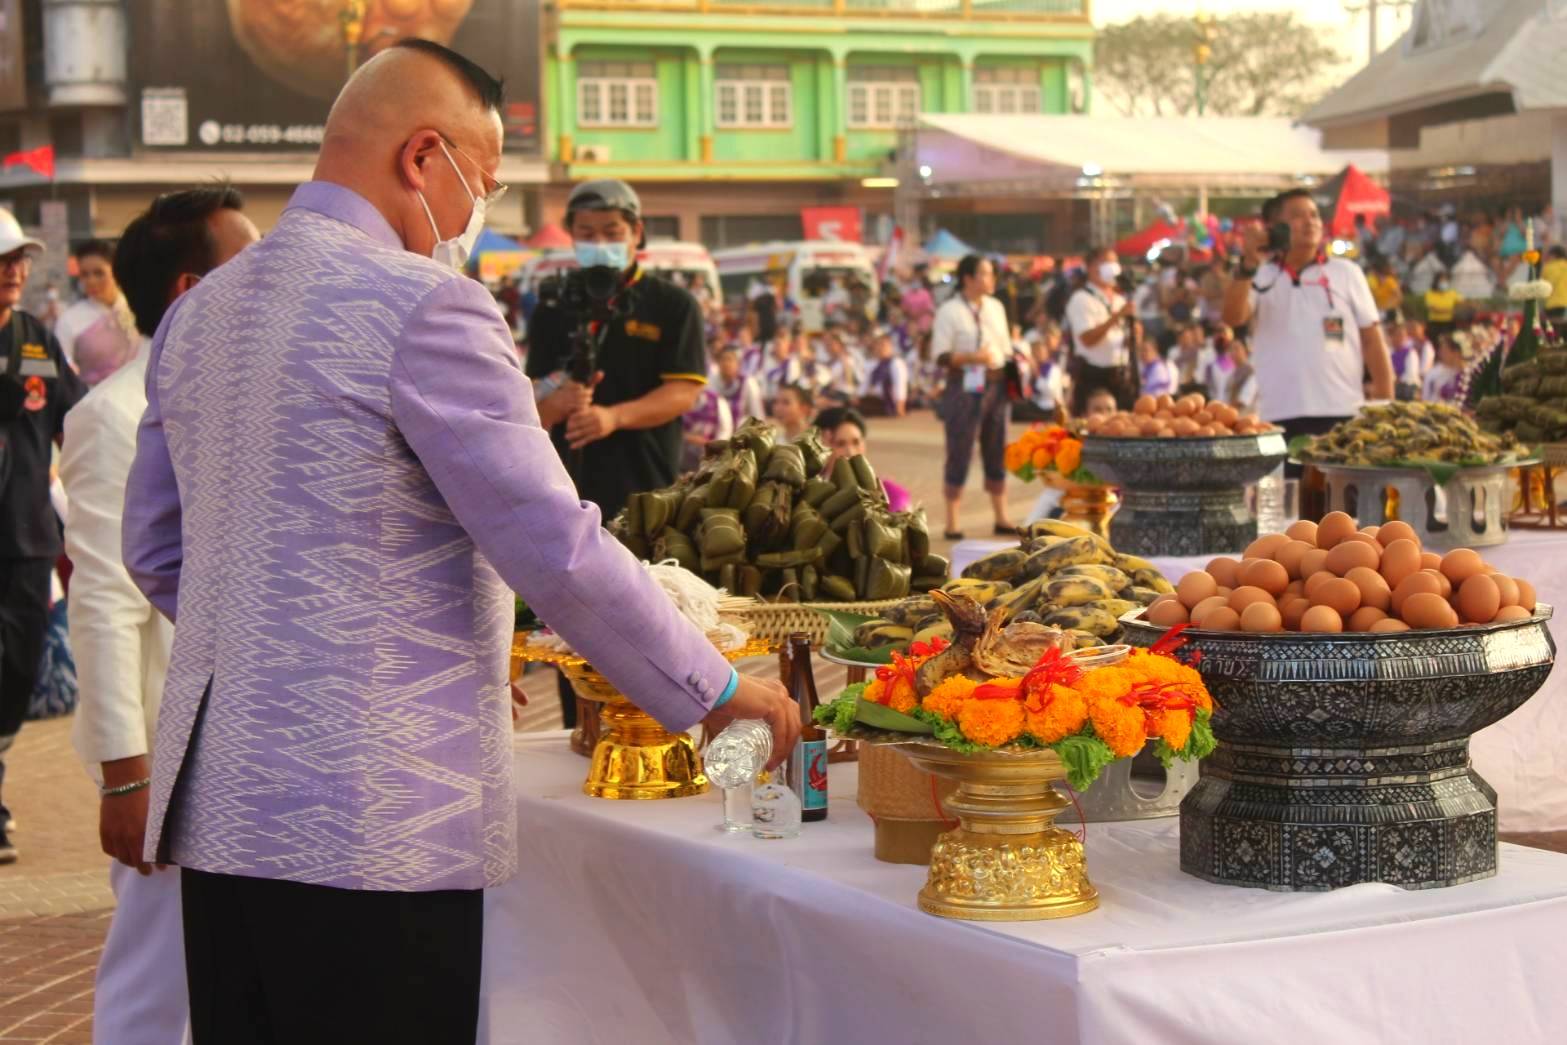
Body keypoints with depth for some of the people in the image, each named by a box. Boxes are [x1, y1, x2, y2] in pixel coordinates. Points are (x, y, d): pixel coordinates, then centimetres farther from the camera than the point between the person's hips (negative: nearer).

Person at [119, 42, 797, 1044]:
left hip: (215, 803, 8)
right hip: (373, 824, -8)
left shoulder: (200, 309, 12)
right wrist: (718, 688, -4)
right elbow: (557, 551, -15)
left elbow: (157, 550, 19)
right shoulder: (425, 305, -13)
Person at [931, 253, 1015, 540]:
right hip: (965, 386, -6)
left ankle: (1001, 518, 18)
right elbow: (940, 354, -12)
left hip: (995, 385, 6)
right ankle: (952, 524, 4)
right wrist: (972, 358, -24)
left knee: (996, 452, 10)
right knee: (960, 454, -3)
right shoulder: (950, 310, -7)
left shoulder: (995, 307, 12)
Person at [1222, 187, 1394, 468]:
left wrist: (1387, 407, 1)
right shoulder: (1260, 277, 9)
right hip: (1280, 419, 0)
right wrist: (1248, 264, -22)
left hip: (1344, 414, 1)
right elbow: (1233, 317, -9)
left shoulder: (1347, 273, 9)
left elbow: (1373, 341, 9)